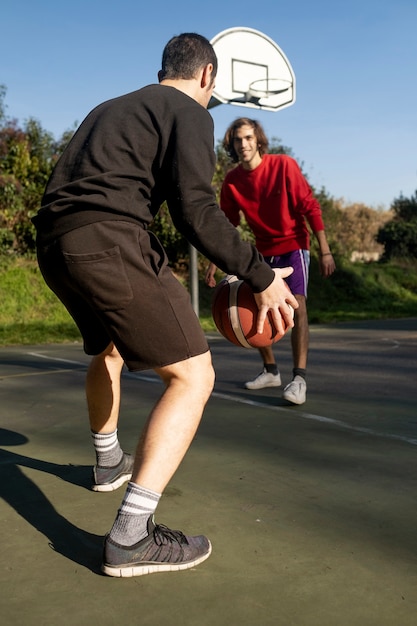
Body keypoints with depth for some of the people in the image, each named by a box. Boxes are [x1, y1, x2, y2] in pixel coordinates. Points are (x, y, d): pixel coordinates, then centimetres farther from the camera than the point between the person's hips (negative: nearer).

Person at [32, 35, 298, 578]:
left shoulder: (111, 108, 29)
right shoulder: (189, 112, 5)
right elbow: (195, 210, -10)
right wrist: (260, 277, -5)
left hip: (52, 243, 9)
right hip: (109, 242, -9)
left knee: (107, 350, 32)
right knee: (193, 376, -5)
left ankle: (108, 464, 50)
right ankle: (130, 537, -12)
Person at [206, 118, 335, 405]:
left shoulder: (283, 165, -16)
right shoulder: (232, 181, -5)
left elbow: (310, 207, -14)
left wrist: (325, 250, -17)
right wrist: (215, 263, -1)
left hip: (293, 245, -5)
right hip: (264, 251, 5)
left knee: (297, 305, -20)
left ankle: (299, 378, -21)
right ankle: (271, 371, 22)